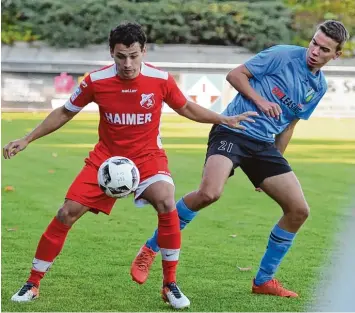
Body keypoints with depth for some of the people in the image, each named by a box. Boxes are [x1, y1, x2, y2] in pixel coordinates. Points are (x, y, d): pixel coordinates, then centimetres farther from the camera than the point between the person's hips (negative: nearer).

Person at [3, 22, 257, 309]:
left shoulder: (161, 80, -13)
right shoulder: (96, 81, -13)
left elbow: (186, 108, 8)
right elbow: (64, 113, 3)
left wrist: (224, 120, 1)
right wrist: (27, 140, 0)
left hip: (148, 157, -1)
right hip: (106, 157, 1)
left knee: (167, 204, -28)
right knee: (68, 212, -9)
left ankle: (170, 285, -12)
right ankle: (33, 283, 7)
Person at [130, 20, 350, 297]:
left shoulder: (319, 87, 13)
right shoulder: (283, 55, -6)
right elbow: (235, 75, -3)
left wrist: (274, 166, 23)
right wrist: (260, 101, -16)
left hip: (264, 144, 7)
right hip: (232, 131, -7)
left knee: (299, 210, 1)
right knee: (209, 193, -30)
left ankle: (264, 280, 16)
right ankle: (150, 249, -11)